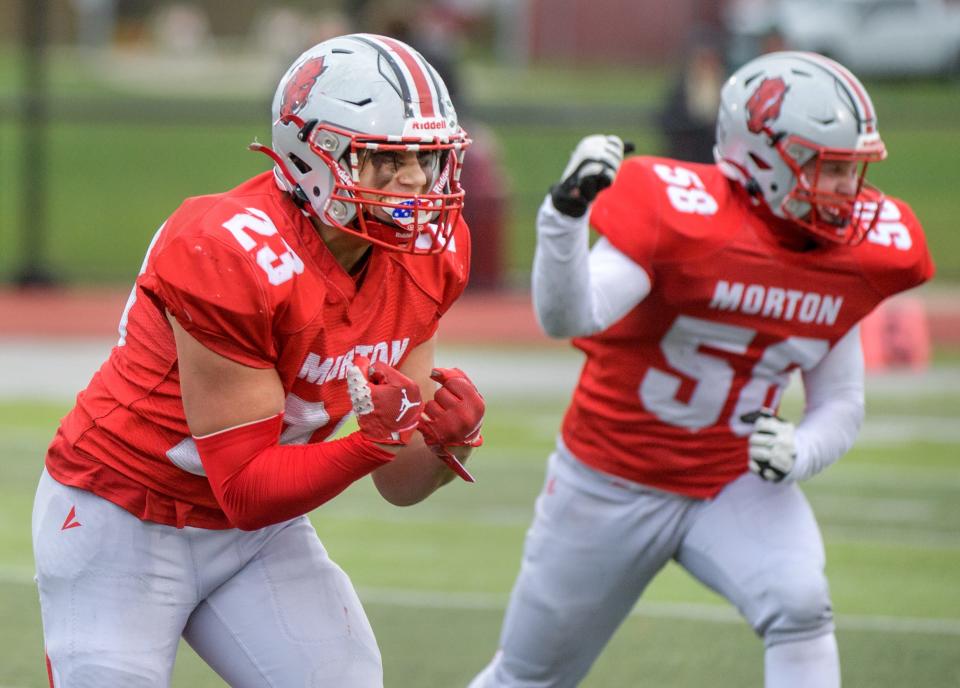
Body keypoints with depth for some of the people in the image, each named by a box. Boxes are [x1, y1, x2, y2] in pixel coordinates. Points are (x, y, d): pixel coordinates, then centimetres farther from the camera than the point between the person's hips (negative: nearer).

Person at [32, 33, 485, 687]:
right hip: (123, 527, -6)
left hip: (254, 532, 6)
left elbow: (400, 485, 0)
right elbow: (246, 491, -25)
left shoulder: (427, 257, -7)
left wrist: (445, 442, -22)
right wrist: (372, 441, -38)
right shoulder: (233, 256, -29)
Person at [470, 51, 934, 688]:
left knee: (800, 607, -27)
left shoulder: (854, 255, -5)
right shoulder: (683, 216, -23)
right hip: (614, 484, -3)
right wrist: (565, 215, -52)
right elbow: (568, 318, -35)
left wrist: (799, 453, -18)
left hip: (737, 483, 3)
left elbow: (841, 405, 4)